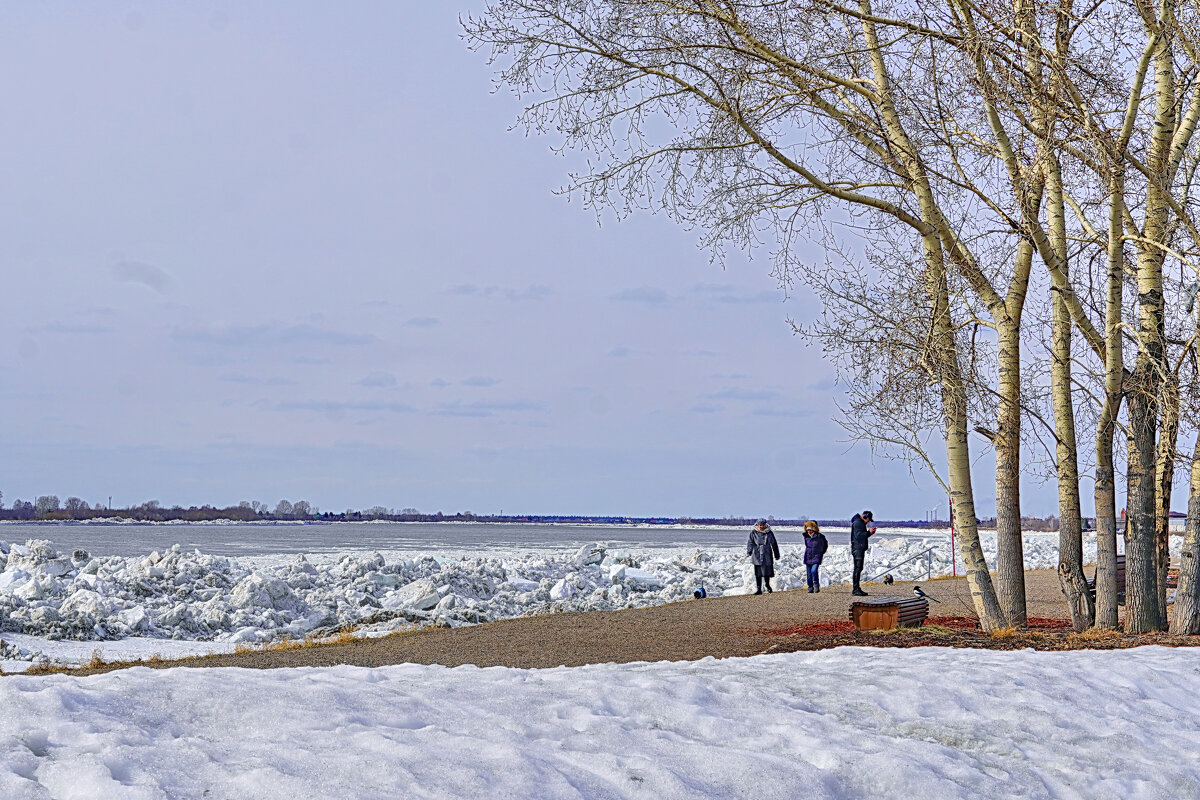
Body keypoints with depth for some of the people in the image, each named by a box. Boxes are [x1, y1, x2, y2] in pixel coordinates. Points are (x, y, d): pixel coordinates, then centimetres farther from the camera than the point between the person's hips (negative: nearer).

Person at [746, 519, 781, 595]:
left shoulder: (769, 533, 4)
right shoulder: (753, 532, -1)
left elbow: (774, 544, 12)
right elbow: (750, 542, -6)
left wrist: (776, 554, 16)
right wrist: (749, 552, -22)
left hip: (767, 555, 1)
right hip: (757, 555, -1)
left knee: (767, 571, 2)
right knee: (758, 573, -2)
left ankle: (767, 585, 30)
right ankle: (759, 589, 5)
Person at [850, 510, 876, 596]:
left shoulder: (861, 523, 21)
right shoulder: (857, 523, -11)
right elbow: (858, 535, -21)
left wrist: (870, 532, 9)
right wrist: (869, 532, -17)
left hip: (861, 549, 11)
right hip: (857, 549, -11)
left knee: (858, 568, 12)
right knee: (858, 568, -12)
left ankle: (856, 589, 17)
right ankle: (856, 590, -14)